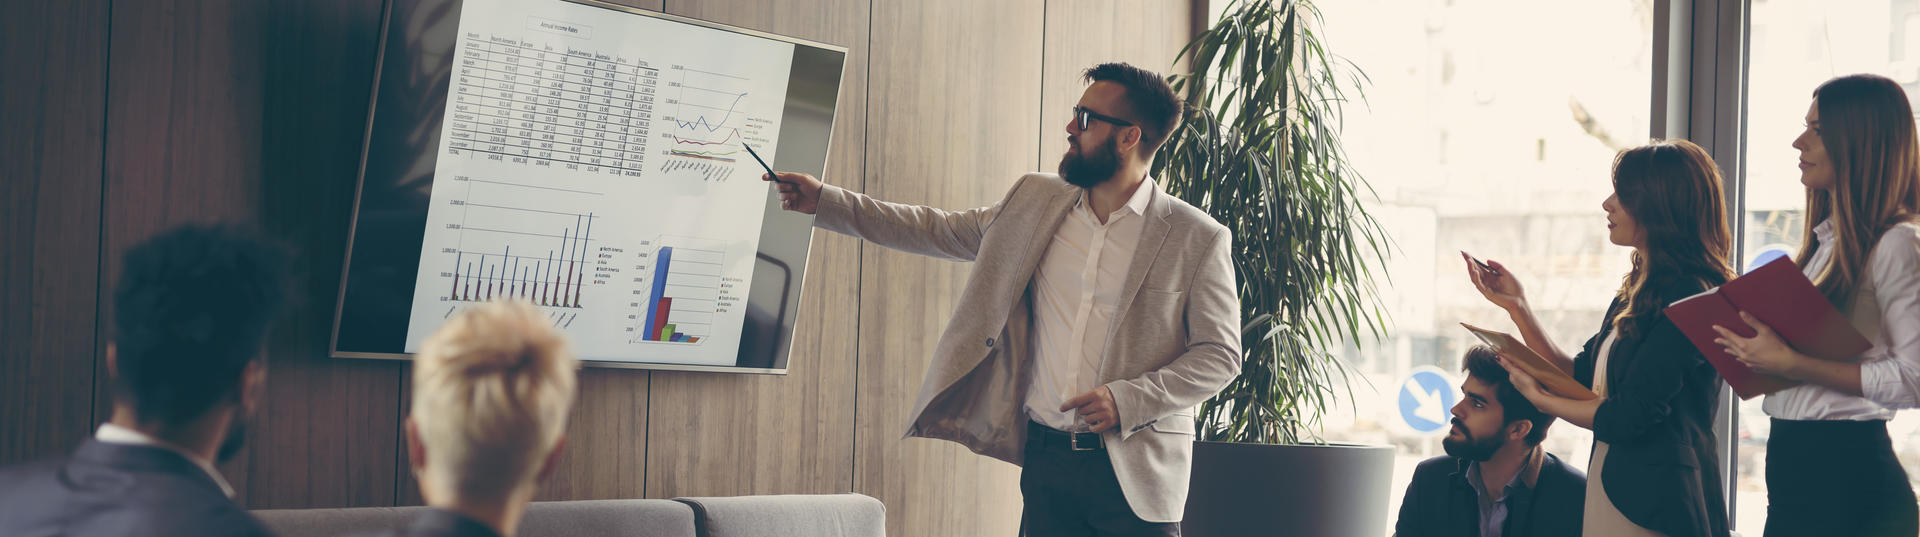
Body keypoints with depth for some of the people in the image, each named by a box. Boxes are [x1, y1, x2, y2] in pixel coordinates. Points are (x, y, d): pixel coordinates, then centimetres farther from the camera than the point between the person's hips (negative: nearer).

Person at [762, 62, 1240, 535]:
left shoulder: (1197, 239, -5)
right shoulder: (1036, 202, 10)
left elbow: (1220, 354, -3)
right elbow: (941, 230, 16)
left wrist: (1126, 400, -15)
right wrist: (825, 202, 12)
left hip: (1137, 473, -4)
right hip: (1046, 460, 4)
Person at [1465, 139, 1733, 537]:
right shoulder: (1637, 291, 12)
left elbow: (1627, 418, -18)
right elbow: (1579, 379, 14)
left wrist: (1538, 396, -5)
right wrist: (1516, 306, 10)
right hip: (1608, 495, 9)